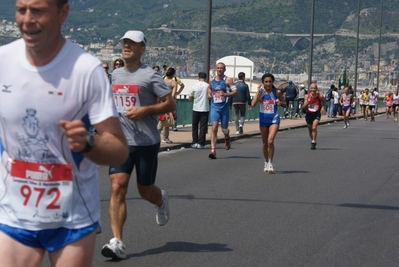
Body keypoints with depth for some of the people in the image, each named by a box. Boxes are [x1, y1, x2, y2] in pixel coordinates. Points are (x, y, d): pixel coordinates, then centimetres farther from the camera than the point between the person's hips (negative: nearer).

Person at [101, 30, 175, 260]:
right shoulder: (116, 75, 11)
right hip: (120, 141, 4)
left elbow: (170, 104, -8)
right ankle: (117, 243, -13)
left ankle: (161, 200, 48)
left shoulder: (150, 75, -7)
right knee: (118, 188, -11)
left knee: (146, 191, 10)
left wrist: (144, 110, -20)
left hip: (146, 142, -4)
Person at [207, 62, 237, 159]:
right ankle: (213, 150, -16)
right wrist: (209, 94, 8)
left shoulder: (228, 80, -3)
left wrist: (225, 94, -24)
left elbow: (235, 92, -9)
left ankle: (227, 138, 48)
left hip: (224, 107, -2)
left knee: (224, 128, 10)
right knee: (214, 127, -13)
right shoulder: (212, 80, 9)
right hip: (214, 107, 2)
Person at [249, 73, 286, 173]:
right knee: (264, 143, 12)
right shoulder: (261, 92, -4)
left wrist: (281, 103, -16)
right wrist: (258, 91, -18)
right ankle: (266, 162, 30)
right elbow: (253, 104, -17)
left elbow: (285, 104, 6)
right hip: (263, 119, 2)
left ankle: (270, 163, -4)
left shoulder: (277, 92, -5)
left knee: (270, 141, -16)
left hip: (274, 119, -2)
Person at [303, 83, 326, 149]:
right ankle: (313, 141, 36)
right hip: (309, 114, 3)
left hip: (317, 114, -3)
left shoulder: (320, 96, -12)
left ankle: (313, 142, -14)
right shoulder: (307, 96, -10)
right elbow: (304, 107, -12)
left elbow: (324, 102, 10)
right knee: (310, 129, 15)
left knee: (314, 127, -21)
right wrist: (308, 101, -28)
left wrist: (322, 107, -7)